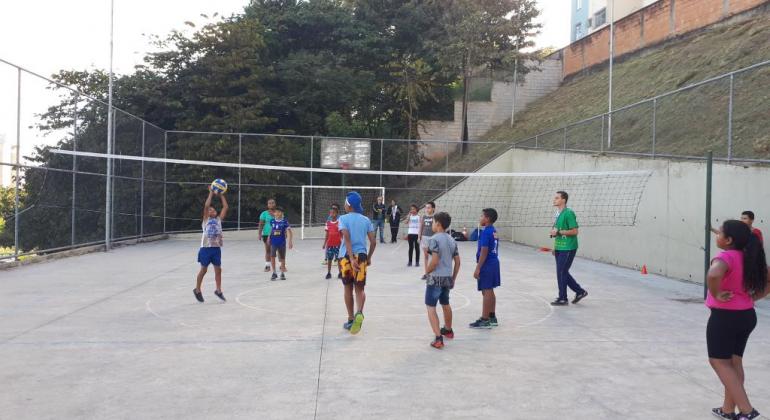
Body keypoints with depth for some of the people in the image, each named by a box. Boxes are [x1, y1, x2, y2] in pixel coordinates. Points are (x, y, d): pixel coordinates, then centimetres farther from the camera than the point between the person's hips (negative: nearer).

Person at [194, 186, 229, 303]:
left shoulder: (218, 219, 12)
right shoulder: (206, 219, 1)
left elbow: (226, 207, 6)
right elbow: (206, 206, -13)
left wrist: (221, 195, 6)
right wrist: (211, 193, -8)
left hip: (216, 248, 4)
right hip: (206, 248, -4)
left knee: (218, 270, 4)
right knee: (203, 270, 5)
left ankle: (218, 291, 16)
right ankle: (197, 290, 21)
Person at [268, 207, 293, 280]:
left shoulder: (285, 222, -9)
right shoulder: (272, 221, 1)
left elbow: (288, 231, -15)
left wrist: (290, 241, -24)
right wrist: (269, 237, 20)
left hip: (282, 243, -1)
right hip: (273, 243, 1)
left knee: (282, 258, 9)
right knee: (272, 257, -12)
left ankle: (282, 273, 26)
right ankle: (274, 273, 2)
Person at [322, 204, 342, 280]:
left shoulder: (339, 222, -4)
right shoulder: (328, 223, 5)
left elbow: (342, 234, -1)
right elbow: (327, 235, 10)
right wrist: (324, 244, 9)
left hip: (337, 244, -3)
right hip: (329, 244, 3)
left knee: (338, 259, 2)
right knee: (329, 259, 6)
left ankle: (340, 273, 13)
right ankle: (328, 273, 14)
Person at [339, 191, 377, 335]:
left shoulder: (343, 219, -3)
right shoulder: (366, 220, 7)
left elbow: (347, 238, -16)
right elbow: (373, 242, 4)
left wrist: (351, 258, -21)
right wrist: (369, 258, 16)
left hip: (346, 256, -2)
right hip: (361, 255, 2)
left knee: (348, 289, 12)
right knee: (360, 289, 6)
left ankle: (351, 320, 20)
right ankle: (359, 313, -22)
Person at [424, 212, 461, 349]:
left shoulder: (434, 239, -14)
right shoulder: (451, 240, 9)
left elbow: (434, 261, -20)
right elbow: (457, 262, 12)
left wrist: (427, 270, -2)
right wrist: (453, 278, 20)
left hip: (435, 278, -7)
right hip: (448, 278, 8)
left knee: (431, 307, -3)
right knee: (445, 304, 26)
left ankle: (438, 338, -13)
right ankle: (448, 330, 44)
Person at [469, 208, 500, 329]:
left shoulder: (486, 232, -17)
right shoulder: (494, 231, 11)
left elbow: (484, 251, -20)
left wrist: (478, 268, -19)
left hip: (487, 265, -9)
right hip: (494, 263, 9)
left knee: (486, 292, -5)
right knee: (490, 291, 16)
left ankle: (485, 320, 0)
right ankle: (492, 317, 23)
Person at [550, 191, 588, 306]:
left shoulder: (569, 213, -15)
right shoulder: (559, 214, 13)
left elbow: (574, 231, -19)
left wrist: (558, 232, -19)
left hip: (568, 249, -9)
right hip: (559, 248, 9)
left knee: (561, 273, -3)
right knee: (563, 273, 14)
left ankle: (562, 299, 8)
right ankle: (580, 291, 26)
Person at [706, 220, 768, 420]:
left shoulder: (726, 257, -19)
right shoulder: (750, 258, 6)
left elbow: (714, 274, -41)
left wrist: (716, 295, -25)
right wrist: (751, 298, 10)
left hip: (725, 317, -8)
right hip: (747, 315, 8)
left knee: (719, 362, 4)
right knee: (734, 362, 16)